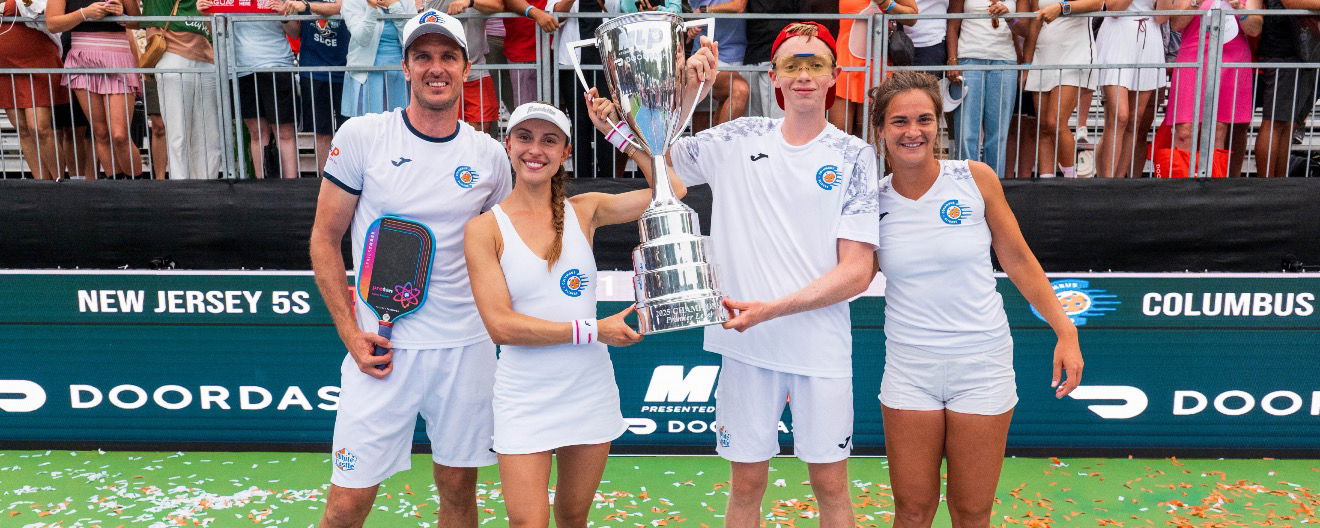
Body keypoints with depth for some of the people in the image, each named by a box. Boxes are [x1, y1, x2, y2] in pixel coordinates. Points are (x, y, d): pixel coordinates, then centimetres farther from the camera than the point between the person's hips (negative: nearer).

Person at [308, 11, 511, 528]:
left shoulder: (490, 155, 4)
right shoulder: (361, 136, -3)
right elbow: (324, 240, 1)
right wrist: (351, 333, -7)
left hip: (467, 346, 2)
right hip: (382, 346, -2)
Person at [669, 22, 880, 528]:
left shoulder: (853, 156, -3)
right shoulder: (737, 139, 3)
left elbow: (857, 272, -8)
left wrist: (772, 309, -18)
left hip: (822, 349, -1)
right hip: (746, 345, 1)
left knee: (830, 484, 10)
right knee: (746, 483, 12)